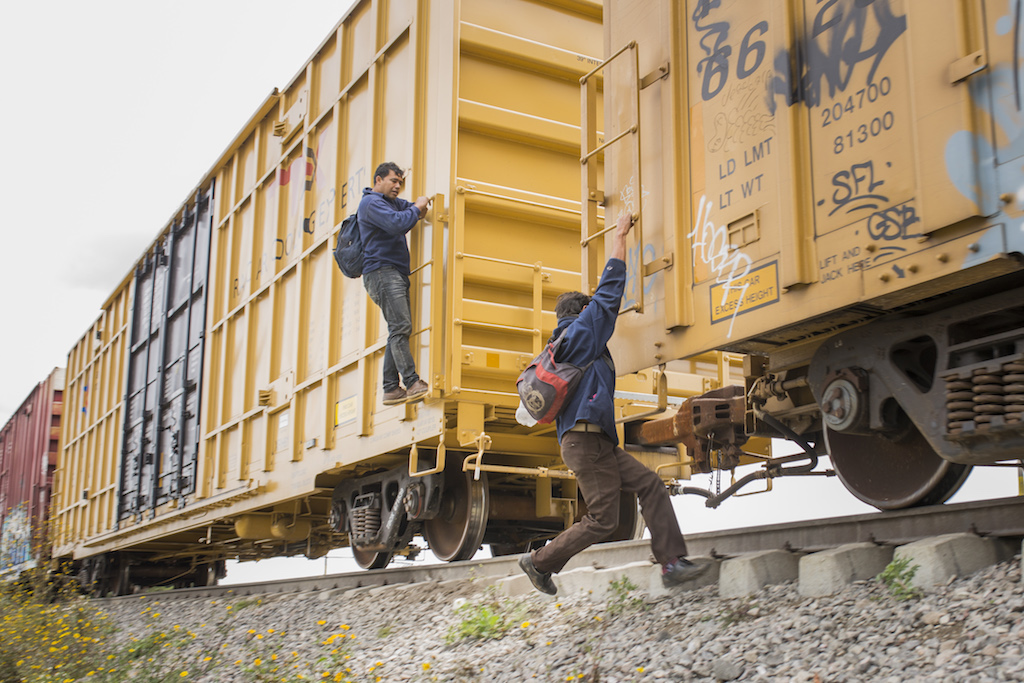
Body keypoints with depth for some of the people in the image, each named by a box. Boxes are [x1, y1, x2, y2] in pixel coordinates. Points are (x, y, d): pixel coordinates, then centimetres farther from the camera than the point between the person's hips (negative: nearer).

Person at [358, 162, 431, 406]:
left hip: (395, 274, 10)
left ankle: (391, 388, 2)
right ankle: (412, 383, -24)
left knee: (398, 330, 3)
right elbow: (397, 224, -20)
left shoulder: (391, 203, 26)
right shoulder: (371, 202, -6)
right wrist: (417, 208, -6)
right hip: (381, 271, -10)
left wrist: (419, 205, 10)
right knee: (401, 326, -18)